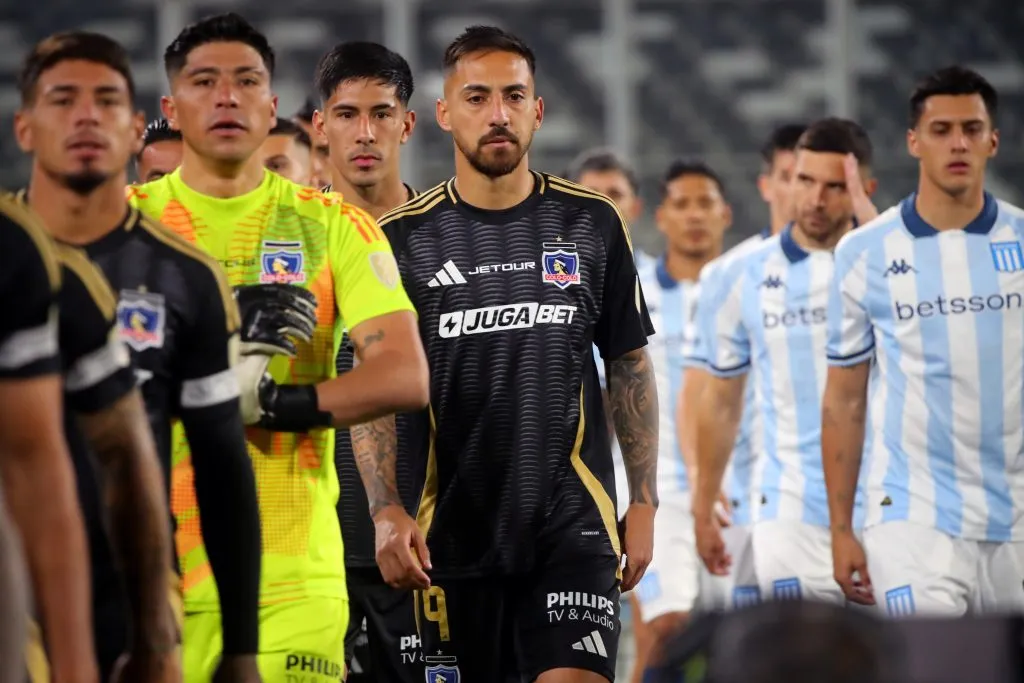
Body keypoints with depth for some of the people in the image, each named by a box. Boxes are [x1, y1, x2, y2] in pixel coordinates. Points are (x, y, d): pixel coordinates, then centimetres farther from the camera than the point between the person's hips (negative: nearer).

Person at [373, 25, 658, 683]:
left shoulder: (592, 223, 5)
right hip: (452, 529, 0)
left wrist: (644, 501, 5)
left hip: (573, 525, 0)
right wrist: (387, 509, -13)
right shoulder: (404, 236, 1)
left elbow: (630, 367, 11)